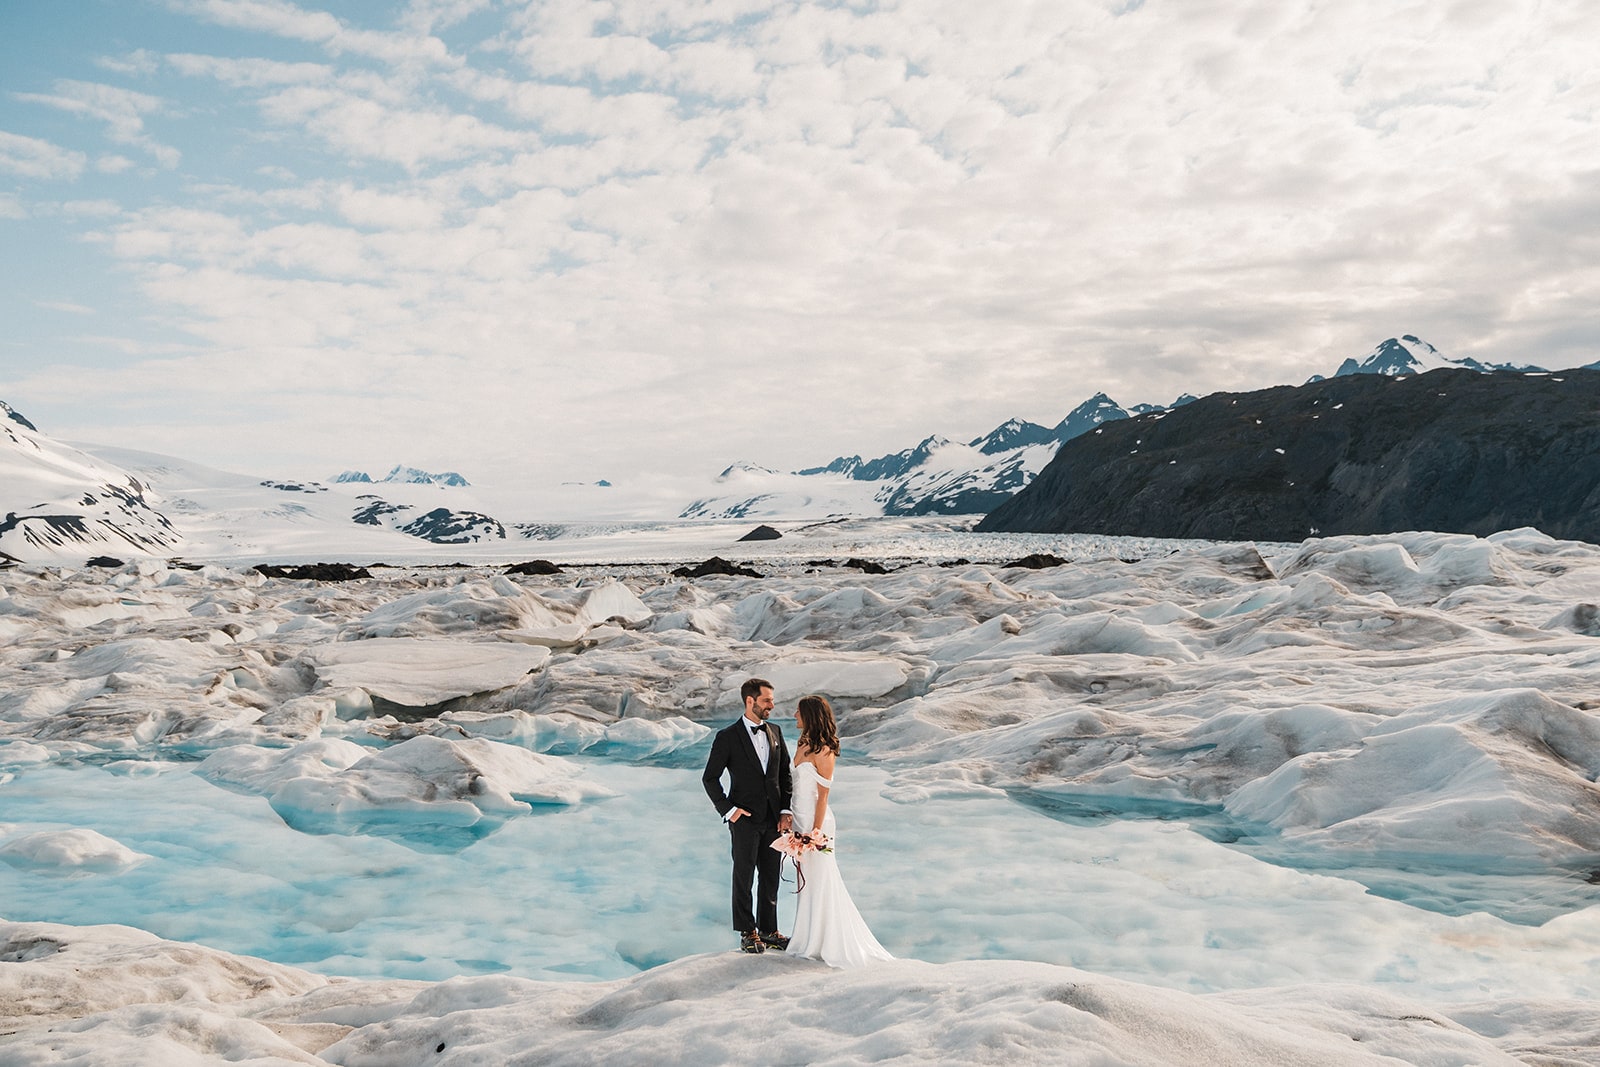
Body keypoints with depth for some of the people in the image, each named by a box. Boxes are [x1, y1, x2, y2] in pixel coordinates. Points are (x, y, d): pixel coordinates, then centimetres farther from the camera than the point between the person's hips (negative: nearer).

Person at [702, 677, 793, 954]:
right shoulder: (727, 737, -9)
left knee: (771, 879, 12)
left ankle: (768, 931, 25)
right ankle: (747, 933, 20)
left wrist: (785, 811, 2)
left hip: (774, 819, 5)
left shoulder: (775, 732, 6)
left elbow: (785, 774, 10)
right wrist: (728, 810, -10)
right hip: (745, 820, -5)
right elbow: (709, 778, -4)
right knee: (744, 879, 7)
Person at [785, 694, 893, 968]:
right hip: (800, 818, 8)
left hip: (815, 820, -8)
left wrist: (815, 831, -17)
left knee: (819, 879, 1)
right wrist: (792, 820, 15)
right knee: (806, 879, 16)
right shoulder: (802, 744, 7)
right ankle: (808, 935, 27)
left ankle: (830, 942, 11)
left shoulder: (823, 750, -17)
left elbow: (823, 794, -16)